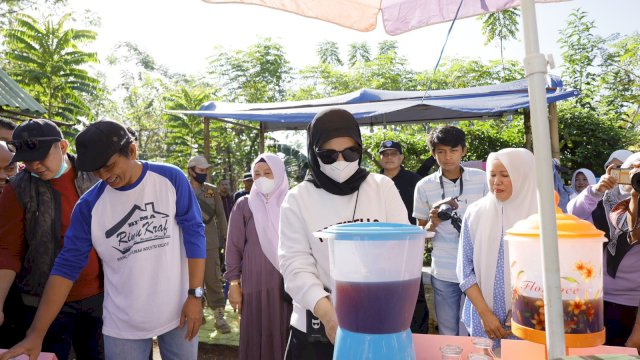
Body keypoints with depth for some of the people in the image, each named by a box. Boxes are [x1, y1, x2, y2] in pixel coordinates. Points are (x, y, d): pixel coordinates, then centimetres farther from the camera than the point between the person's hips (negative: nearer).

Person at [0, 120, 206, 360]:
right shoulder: (90, 205, -6)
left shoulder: (171, 179, -9)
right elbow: (67, 266, -3)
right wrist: (36, 333, -6)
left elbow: (194, 234, -7)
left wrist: (195, 294, -10)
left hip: (179, 312, 0)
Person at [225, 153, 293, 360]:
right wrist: (234, 283, -1)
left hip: (289, 282, 1)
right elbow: (234, 247, 2)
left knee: (287, 335, 6)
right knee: (258, 337, 5)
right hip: (256, 284, -1)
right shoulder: (244, 205, 1)